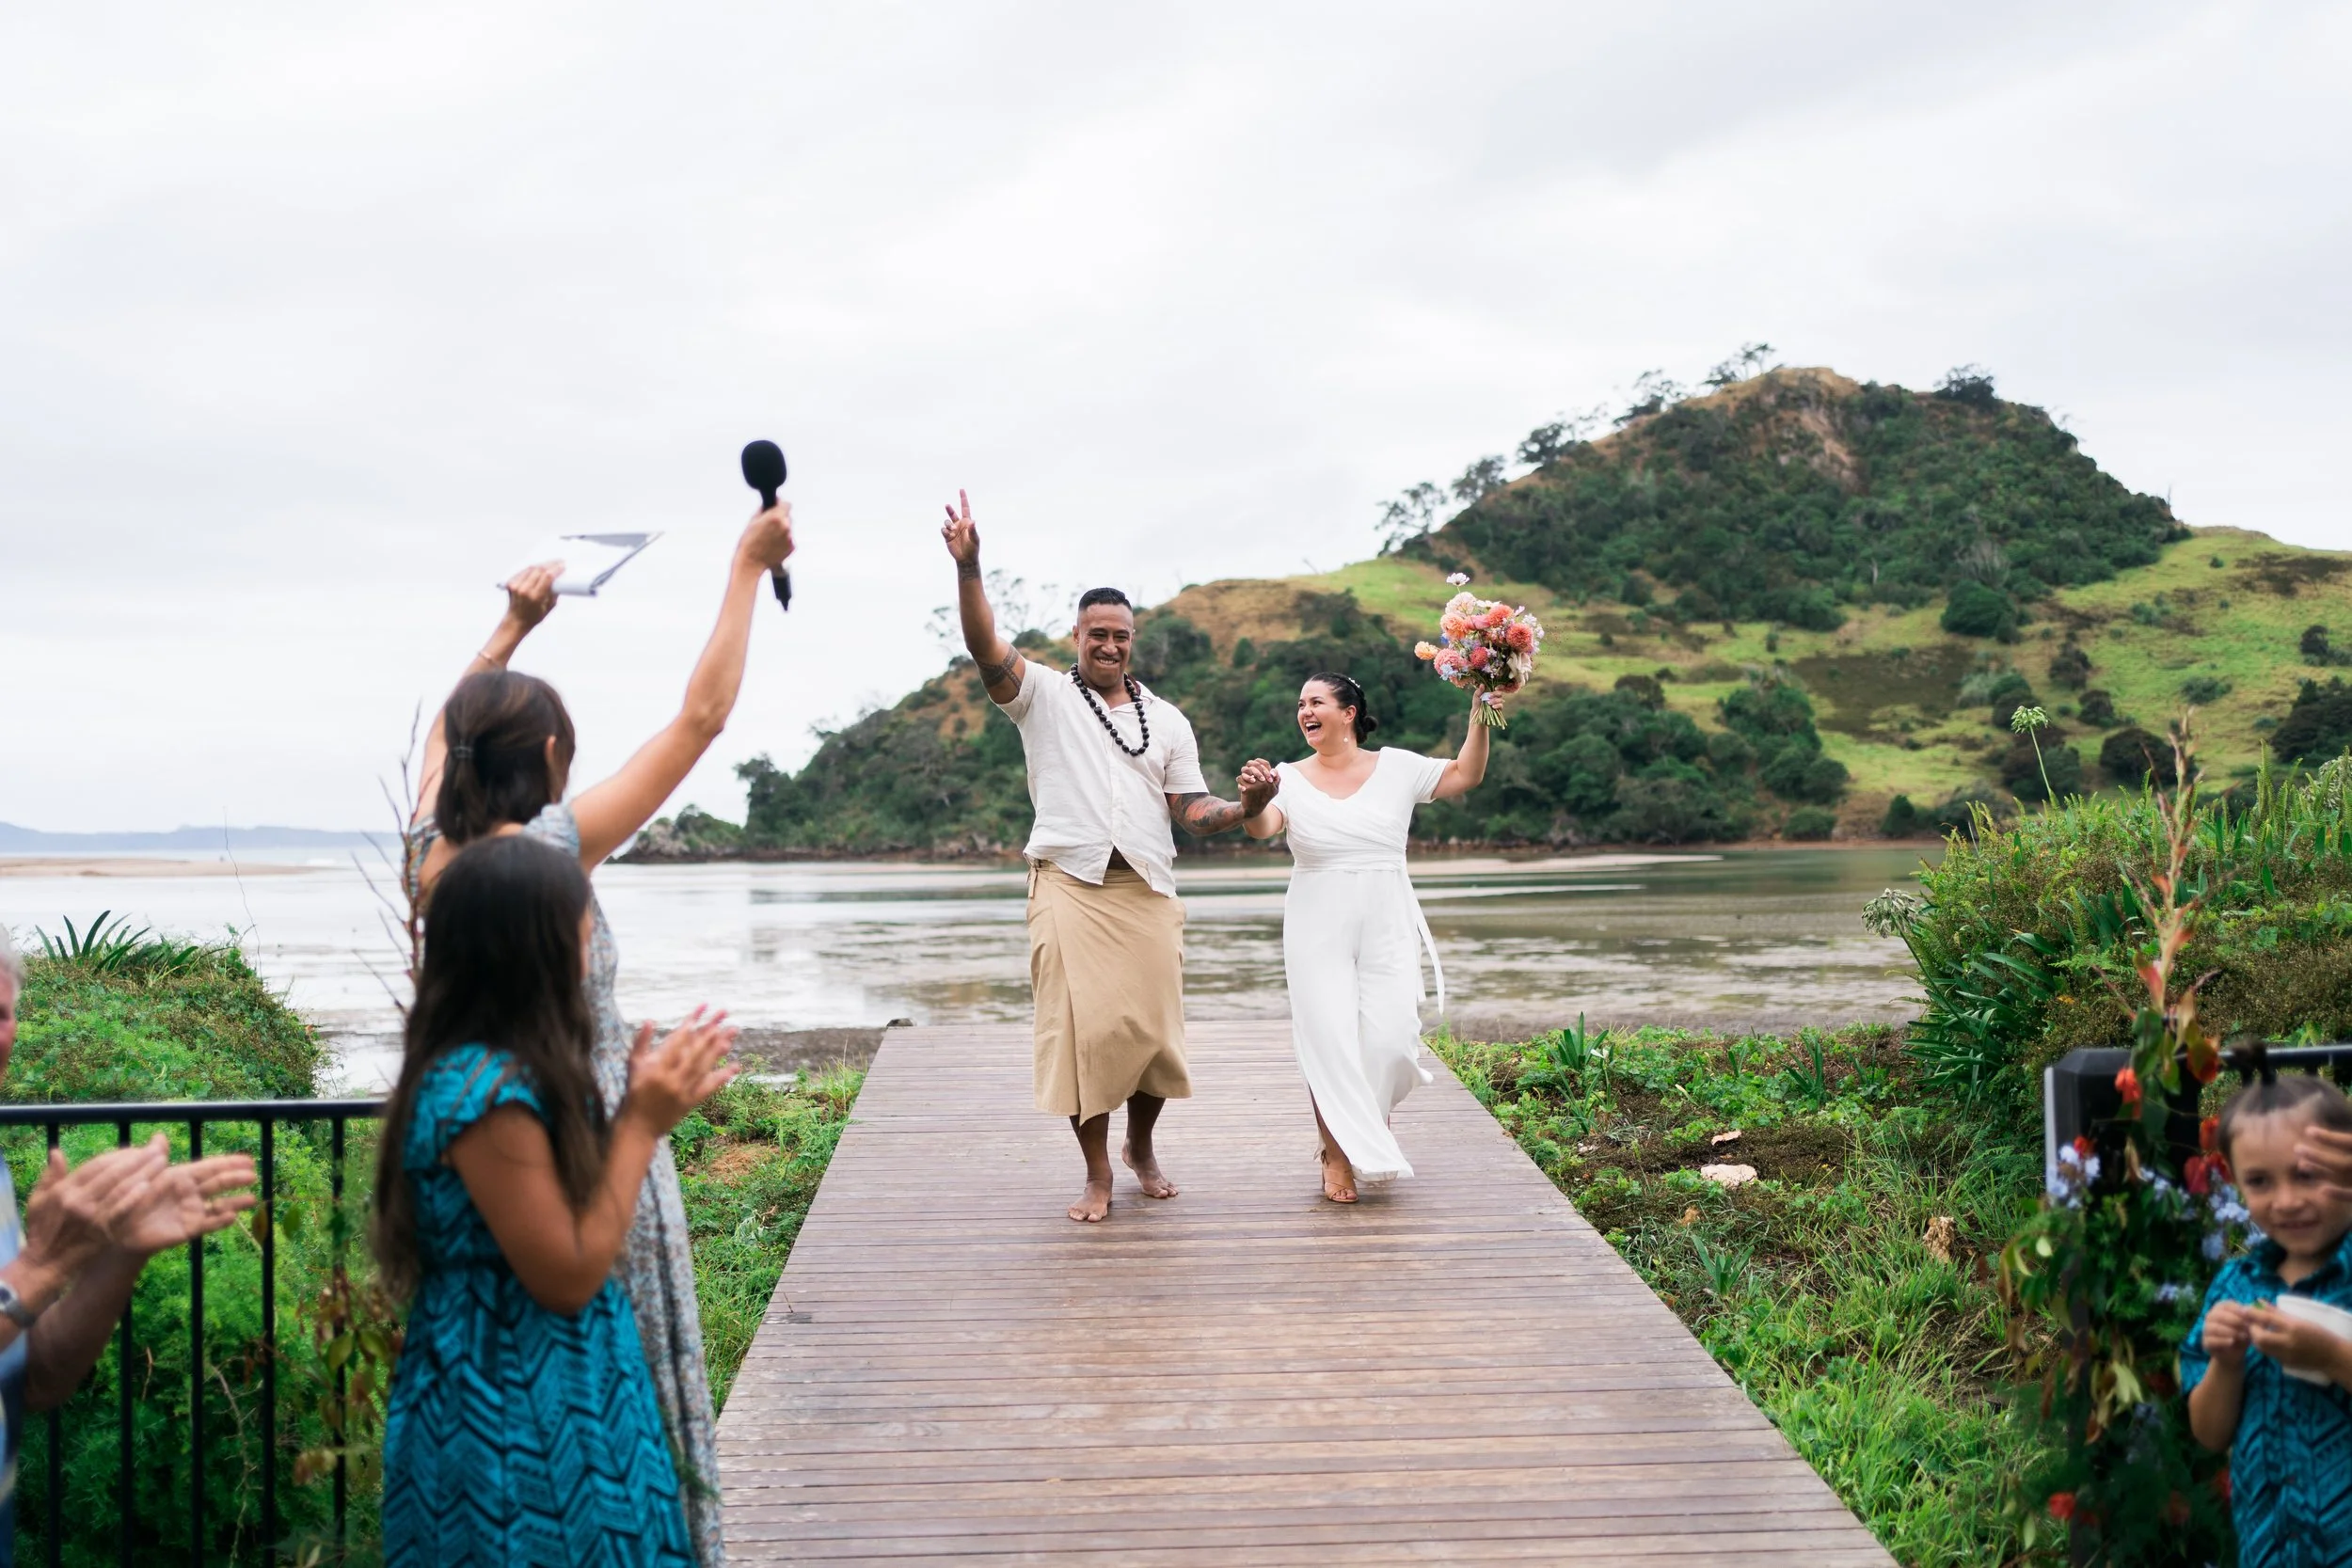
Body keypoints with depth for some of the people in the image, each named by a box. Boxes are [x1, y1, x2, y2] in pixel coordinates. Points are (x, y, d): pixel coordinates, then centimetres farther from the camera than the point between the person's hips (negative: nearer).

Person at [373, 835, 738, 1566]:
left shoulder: (497, 1069, 4)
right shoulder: (488, 1092, -25)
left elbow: (569, 1223, 11)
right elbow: (568, 1275, -21)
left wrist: (641, 1105, 4)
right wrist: (643, 1123, -17)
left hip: (535, 1395, 9)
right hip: (514, 1417, -9)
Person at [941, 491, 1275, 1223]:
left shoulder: (1167, 720, 14)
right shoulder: (1044, 694, 6)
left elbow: (1191, 810, 10)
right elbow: (985, 648, -12)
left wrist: (1243, 807, -10)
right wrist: (968, 569, -27)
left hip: (1146, 890, 3)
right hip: (1069, 886, -3)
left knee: (1152, 1027, 4)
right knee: (1081, 1026, -7)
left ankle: (1141, 1148, 29)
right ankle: (1097, 1173, 7)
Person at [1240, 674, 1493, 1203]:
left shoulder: (1396, 766, 4)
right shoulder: (1291, 779, 0)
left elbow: (1465, 775, 6)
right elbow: (1261, 827, -17)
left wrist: (1479, 715, -4)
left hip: (1386, 926, 1)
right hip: (1318, 931, 0)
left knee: (1390, 1038, -6)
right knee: (1328, 1040, -6)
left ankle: (1372, 1118, 26)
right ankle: (1338, 1154, 9)